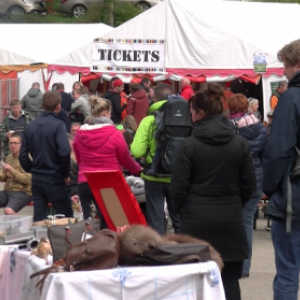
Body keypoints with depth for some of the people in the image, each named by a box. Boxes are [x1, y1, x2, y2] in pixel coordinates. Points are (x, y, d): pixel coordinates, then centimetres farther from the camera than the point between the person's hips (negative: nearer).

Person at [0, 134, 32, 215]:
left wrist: (11, 170, -22)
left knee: (8, 211, -34)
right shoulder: (9, 157, 15)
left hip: (23, 192, -8)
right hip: (7, 191, 8)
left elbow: (27, 179, -17)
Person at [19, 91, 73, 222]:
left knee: (38, 220, 8)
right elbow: (64, 152, -23)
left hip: (36, 179, 5)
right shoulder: (58, 125, -12)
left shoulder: (31, 126, 6)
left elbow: (23, 155, 6)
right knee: (66, 218, 5)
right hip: (54, 179, -5)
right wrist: (66, 174, -9)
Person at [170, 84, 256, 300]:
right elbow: (249, 185, 2)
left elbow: (178, 187, -6)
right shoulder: (240, 144, -1)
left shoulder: (191, 145, -8)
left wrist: (183, 210, 12)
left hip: (196, 219, -2)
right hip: (230, 220, 2)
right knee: (230, 278, 6)